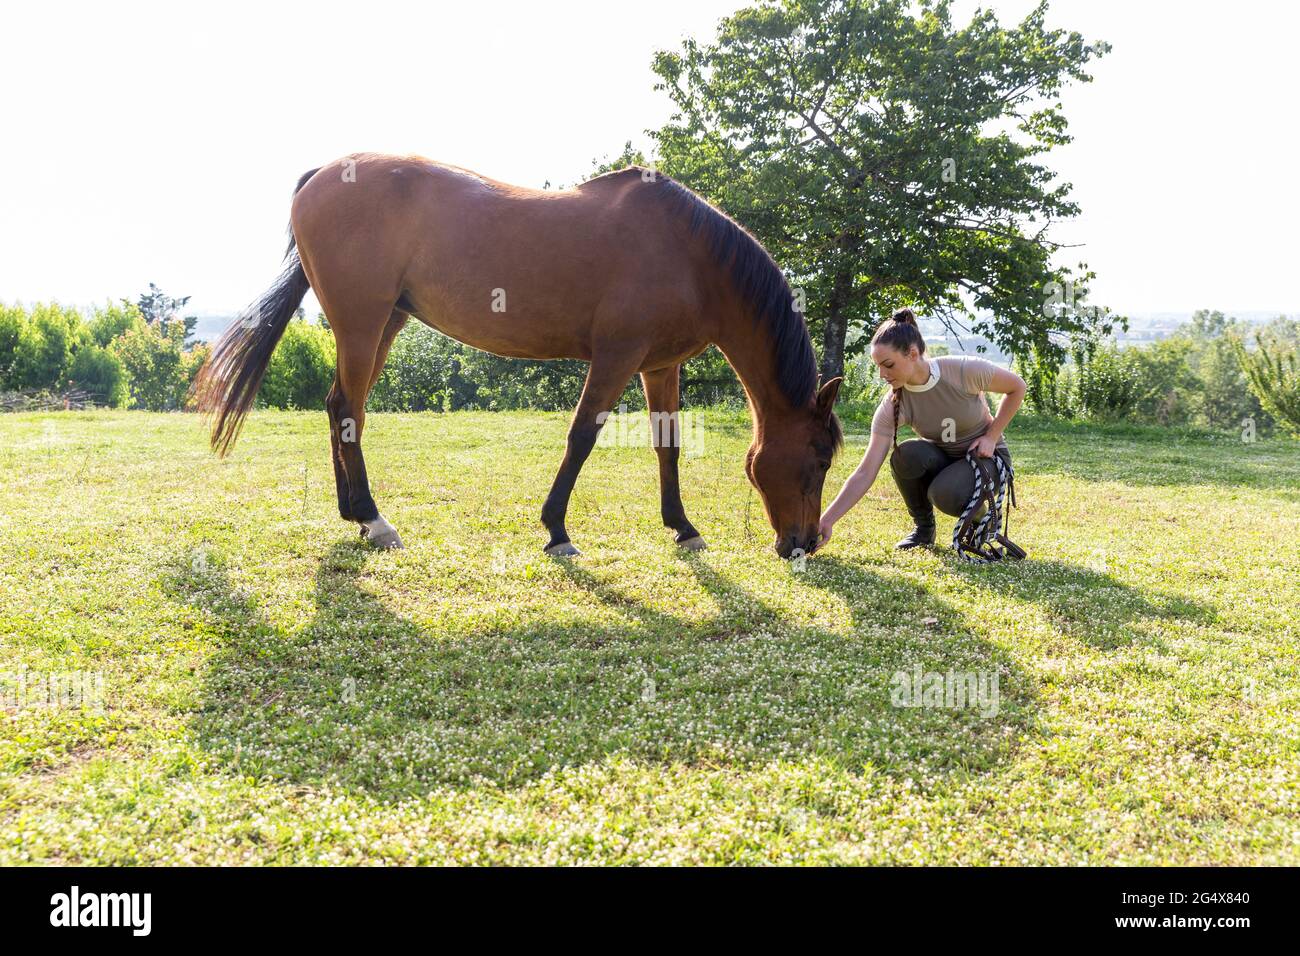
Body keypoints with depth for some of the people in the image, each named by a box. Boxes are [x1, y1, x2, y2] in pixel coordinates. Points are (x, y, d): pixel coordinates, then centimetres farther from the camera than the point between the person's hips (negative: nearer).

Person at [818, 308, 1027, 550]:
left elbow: (1017, 387, -7)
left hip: (985, 456, -3)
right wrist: (826, 521, -34)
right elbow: (865, 473, -25)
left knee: (946, 495, -35)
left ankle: (980, 517, 2)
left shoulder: (965, 370, -27)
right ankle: (923, 527, -6)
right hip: (941, 457, 3)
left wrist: (991, 437, -13)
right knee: (906, 454, -32)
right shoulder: (893, 405, -21)